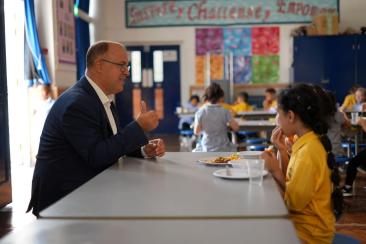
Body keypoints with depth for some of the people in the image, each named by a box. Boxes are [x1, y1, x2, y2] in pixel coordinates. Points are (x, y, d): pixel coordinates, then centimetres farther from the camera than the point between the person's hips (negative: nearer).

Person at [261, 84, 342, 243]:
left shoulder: (307, 151, -24)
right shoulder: (309, 142, 3)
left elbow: (294, 202, -19)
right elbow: (291, 183, 7)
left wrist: (275, 171, -15)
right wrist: (282, 152, -1)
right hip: (304, 221, 7)